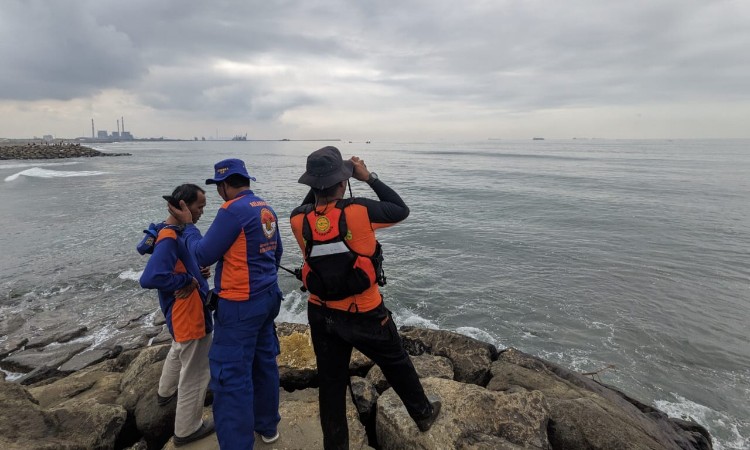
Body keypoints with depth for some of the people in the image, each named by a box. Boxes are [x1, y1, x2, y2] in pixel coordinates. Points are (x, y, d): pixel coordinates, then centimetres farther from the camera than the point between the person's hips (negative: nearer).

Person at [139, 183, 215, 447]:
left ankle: (166, 392, 59)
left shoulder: (178, 232, 4)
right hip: (188, 315, -10)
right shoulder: (169, 239, -26)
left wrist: (200, 271, -2)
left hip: (181, 313, 10)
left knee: (178, 351, 34)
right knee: (195, 374, 6)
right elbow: (149, 278, -36)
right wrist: (188, 280, -25)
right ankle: (187, 429, 23)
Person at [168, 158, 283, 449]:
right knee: (264, 362, 19)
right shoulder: (267, 210, 9)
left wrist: (187, 225, 2)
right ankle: (267, 425, 35)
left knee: (231, 376, 1)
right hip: (267, 298, 9)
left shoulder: (233, 210, -17)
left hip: (240, 305, -9)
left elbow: (203, 255, -13)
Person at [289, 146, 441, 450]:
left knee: (330, 382, 18)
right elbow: (401, 210, -7)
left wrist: (319, 184, 4)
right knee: (397, 364, 22)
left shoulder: (298, 220, -12)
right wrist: (370, 178, -4)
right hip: (364, 314, -3)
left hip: (321, 314, 3)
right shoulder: (359, 211, -24)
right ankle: (423, 414, 45)